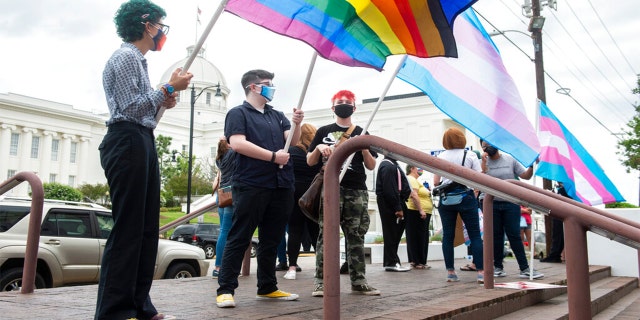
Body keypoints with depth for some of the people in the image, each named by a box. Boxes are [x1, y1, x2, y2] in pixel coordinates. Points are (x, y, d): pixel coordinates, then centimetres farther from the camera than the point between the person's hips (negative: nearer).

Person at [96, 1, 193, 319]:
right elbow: (130, 107, -15)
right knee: (127, 230, -10)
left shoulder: (138, 60, 24)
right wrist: (169, 88, -9)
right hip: (128, 142, -10)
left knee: (146, 229, 8)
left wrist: (163, 101, 12)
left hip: (142, 143, 10)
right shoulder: (125, 57, -5)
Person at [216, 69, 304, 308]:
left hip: (281, 186, 6)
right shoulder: (238, 113, 3)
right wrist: (273, 156, -12)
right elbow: (237, 144, -12)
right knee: (239, 239, -3)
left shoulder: (277, 115, 21)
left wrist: (297, 124, -12)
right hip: (251, 185, -6)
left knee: (271, 240, 11)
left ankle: (267, 288, 21)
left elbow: (293, 140, 9)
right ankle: (225, 289, 3)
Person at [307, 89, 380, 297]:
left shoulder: (361, 133, 15)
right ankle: (321, 281, -1)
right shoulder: (323, 132, 12)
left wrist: (364, 148, -5)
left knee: (356, 236, 4)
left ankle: (358, 281, 10)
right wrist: (319, 148, -7)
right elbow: (310, 162, 12)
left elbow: (371, 166, 12)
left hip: (357, 191, 2)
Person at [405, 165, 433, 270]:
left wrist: (428, 192, 11)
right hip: (416, 213, -10)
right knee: (417, 237, -9)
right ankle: (417, 262, -7)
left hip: (423, 213, 10)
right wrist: (421, 210, -24)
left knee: (422, 238, 10)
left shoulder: (415, 180, 24)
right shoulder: (411, 179, -9)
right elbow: (413, 195, -20)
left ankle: (421, 262, 13)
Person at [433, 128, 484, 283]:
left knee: (448, 236, 6)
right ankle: (481, 272, 1)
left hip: (446, 199, 2)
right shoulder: (470, 156, -1)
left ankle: (450, 272, 7)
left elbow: (436, 182, 0)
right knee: (475, 235, 5)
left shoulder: (440, 157, 2)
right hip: (466, 197, -1)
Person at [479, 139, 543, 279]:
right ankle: (498, 267, 17)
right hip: (490, 203, 0)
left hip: (511, 203, 0)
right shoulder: (483, 162, 3)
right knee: (496, 235, 5)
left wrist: (532, 166, -11)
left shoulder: (510, 159, 6)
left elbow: (525, 176, 6)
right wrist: (484, 163, -17)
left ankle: (524, 268, 3)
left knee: (514, 235, -2)